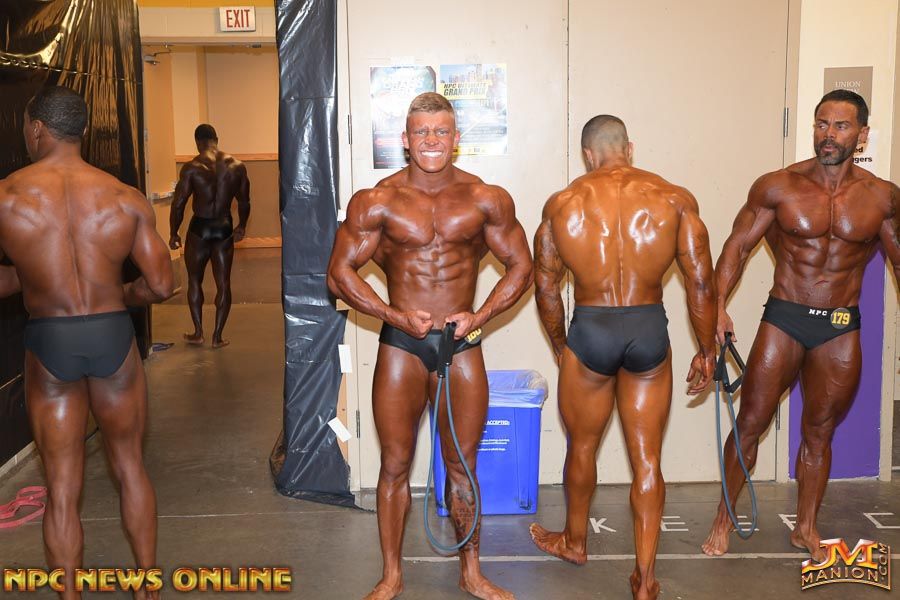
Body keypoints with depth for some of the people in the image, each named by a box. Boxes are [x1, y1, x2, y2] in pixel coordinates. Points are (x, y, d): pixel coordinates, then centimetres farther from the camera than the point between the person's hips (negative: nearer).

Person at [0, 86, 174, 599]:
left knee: (63, 487, 11)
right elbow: (162, 285, -6)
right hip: (113, 335, 1)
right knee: (131, 466, 18)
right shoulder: (126, 198, -4)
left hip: (49, 344, -1)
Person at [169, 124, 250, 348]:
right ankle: (217, 336, 11)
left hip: (199, 228, -2)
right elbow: (244, 202, 7)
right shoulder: (237, 166, -1)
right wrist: (242, 226, 24)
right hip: (224, 229, 2)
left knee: (194, 281, 15)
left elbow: (178, 203, -9)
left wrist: (173, 233, 3)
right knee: (223, 283, 8)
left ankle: (198, 333, 17)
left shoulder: (192, 167, -10)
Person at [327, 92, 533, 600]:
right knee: (395, 465, 7)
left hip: (462, 344, 1)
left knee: (463, 465, 11)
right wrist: (397, 316, -12)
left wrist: (480, 316, -9)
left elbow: (521, 265, 5)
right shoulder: (378, 202, -4)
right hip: (401, 345, 0)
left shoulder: (487, 199, -1)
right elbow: (341, 272, -2)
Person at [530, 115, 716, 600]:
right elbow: (701, 282, -3)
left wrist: (559, 345, 18)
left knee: (583, 445, 21)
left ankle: (575, 541, 43)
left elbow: (546, 289, 4)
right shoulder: (675, 199, -3)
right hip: (650, 331, 1)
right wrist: (706, 350, 8)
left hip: (590, 330, 0)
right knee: (646, 458, 11)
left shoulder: (561, 205, -2)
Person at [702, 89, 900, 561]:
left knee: (818, 434, 14)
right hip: (783, 320, -1)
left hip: (840, 331, 2)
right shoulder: (777, 187, -6)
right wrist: (718, 305, -17)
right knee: (750, 424, 3)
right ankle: (724, 520, 20)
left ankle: (806, 529, 30)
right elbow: (738, 245, -4)